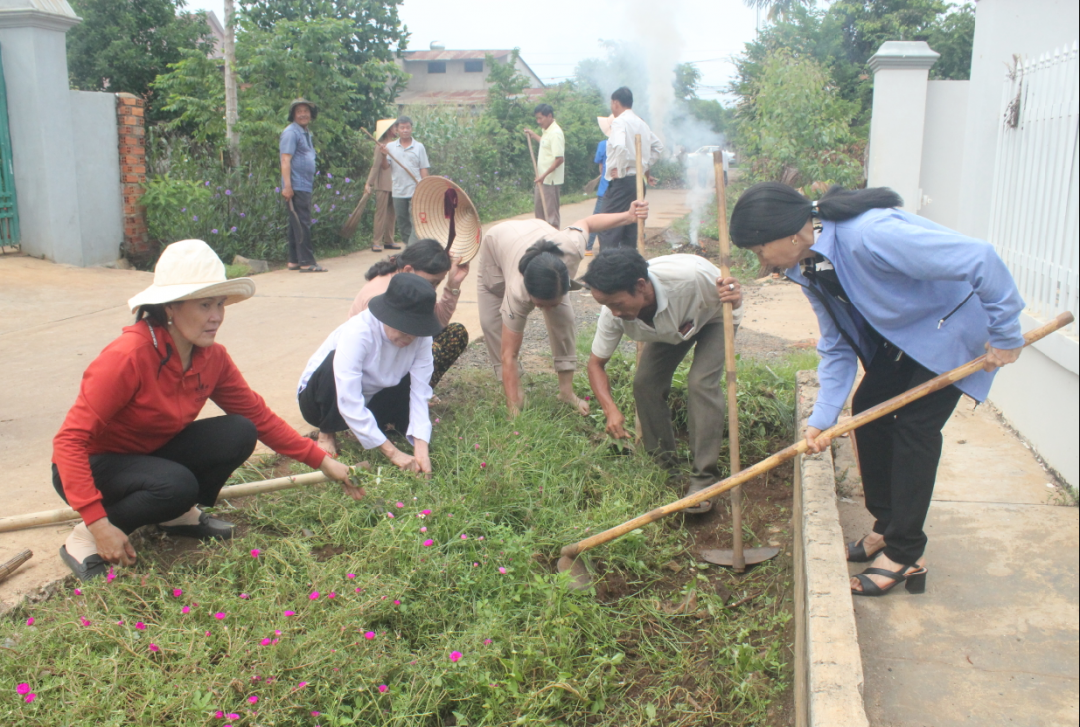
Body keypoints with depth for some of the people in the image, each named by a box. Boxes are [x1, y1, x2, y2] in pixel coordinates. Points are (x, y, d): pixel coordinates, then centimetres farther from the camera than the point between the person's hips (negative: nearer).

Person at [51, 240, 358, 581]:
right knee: (176, 485, -35)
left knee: (238, 434, -16)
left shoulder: (212, 357, -10)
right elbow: (69, 440, -31)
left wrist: (323, 461, -5)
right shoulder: (128, 356, -30)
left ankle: (179, 514, 5)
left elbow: (258, 417, 0)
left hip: (151, 455, 6)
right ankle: (84, 540, -11)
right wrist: (99, 526, -36)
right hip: (94, 466, -6)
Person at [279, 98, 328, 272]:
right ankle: (306, 262, -8)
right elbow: (285, 160, -16)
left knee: (298, 224, 12)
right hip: (296, 187, -9)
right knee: (302, 225, -9)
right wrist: (287, 186, -23)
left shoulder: (306, 133, 19)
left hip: (305, 186, 9)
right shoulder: (291, 132, -9)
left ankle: (294, 261, 17)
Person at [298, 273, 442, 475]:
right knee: (333, 363, -36)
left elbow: (419, 392, -22)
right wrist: (392, 453, -40)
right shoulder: (357, 333, -34)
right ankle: (326, 432, -12)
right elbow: (349, 404, -39)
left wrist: (421, 449, -36)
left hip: (371, 400, 5)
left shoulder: (421, 336, -19)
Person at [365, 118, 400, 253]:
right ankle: (376, 242, -3)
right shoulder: (381, 146, -5)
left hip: (395, 185, 6)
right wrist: (368, 183, -15)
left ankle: (389, 241, 13)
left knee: (391, 214, 8)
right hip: (383, 185, -6)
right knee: (381, 213, -6)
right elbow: (375, 166, -9)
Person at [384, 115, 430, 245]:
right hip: (398, 192, 3)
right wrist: (382, 155, -18)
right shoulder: (390, 147, 8)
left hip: (415, 192, -3)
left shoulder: (419, 147, 4)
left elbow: (423, 169, 3)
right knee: (402, 224, 9)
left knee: (415, 223, -11)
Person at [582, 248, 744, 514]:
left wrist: (733, 298, -49)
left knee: (701, 383, -23)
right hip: (671, 326, 4)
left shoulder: (689, 276, -44)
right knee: (645, 382, -13)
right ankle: (663, 465, 6)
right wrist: (611, 409, -33)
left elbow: (729, 300, -23)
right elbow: (596, 363, -17)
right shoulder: (613, 315, -30)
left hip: (714, 317, -4)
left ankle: (704, 479, -16)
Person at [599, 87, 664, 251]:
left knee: (609, 231, -9)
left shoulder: (619, 122, -10)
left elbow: (619, 146, -29)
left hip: (621, 182, -8)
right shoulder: (642, 123, 15)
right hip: (639, 180, 8)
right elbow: (658, 146, 26)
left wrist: (620, 170, -18)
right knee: (631, 231, 12)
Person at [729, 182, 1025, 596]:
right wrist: (822, 417, -11)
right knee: (868, 407, 5)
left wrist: (1005, 336, -26)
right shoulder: (807, 266, -8)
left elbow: (981, 260, -37)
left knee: (915, 424, -11)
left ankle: (906, 554, 1)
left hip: (953, 326, -8)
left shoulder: (870, 234, -38)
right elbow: (837, 345, -2)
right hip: (901, 331, 8)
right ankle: (886, 526, 20)